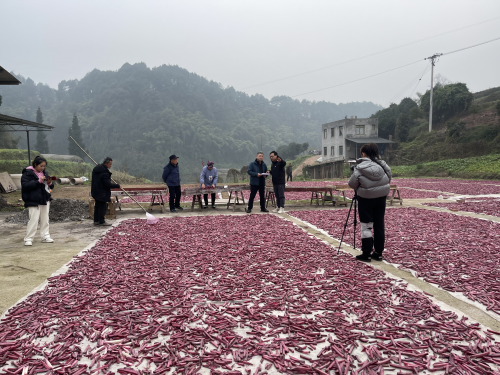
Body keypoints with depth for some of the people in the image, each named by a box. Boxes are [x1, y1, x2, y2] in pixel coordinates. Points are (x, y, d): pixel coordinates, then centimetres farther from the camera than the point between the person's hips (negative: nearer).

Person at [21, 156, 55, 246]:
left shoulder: (44, 172, 13)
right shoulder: (28, 173, -7)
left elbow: (50, 187, 19)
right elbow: (25, 185, -18)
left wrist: (50, 183, -5)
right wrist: (38, 181, -23)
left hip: (45, 200, 7)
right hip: (33, 201, -7)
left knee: (45, 219, 11)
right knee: (33, 220, -8)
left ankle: (45, 236, 20)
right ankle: (28, 239, 1)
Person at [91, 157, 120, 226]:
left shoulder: (96, 169, 7)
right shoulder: (105, 172, -23)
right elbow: (108, 184, -23)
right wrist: (117, 186, -13)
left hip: (95, 191, 10)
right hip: (102, 193, -10)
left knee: (97, 206, 17)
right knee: (103, 206, 0)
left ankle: (96, 220, 25)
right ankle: (102, 222, 6)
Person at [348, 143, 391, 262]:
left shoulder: (360, 168, -15)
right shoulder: (383, 165, -3)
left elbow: (352, 184, -10)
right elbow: (389, 179, 9)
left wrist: (358, 188, 11)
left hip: (366, 199, -4)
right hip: (381, 198, 5)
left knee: (366, 226, 3)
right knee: (379, 225, 11)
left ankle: (366, 254, 6)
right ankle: (378, 253, 18)